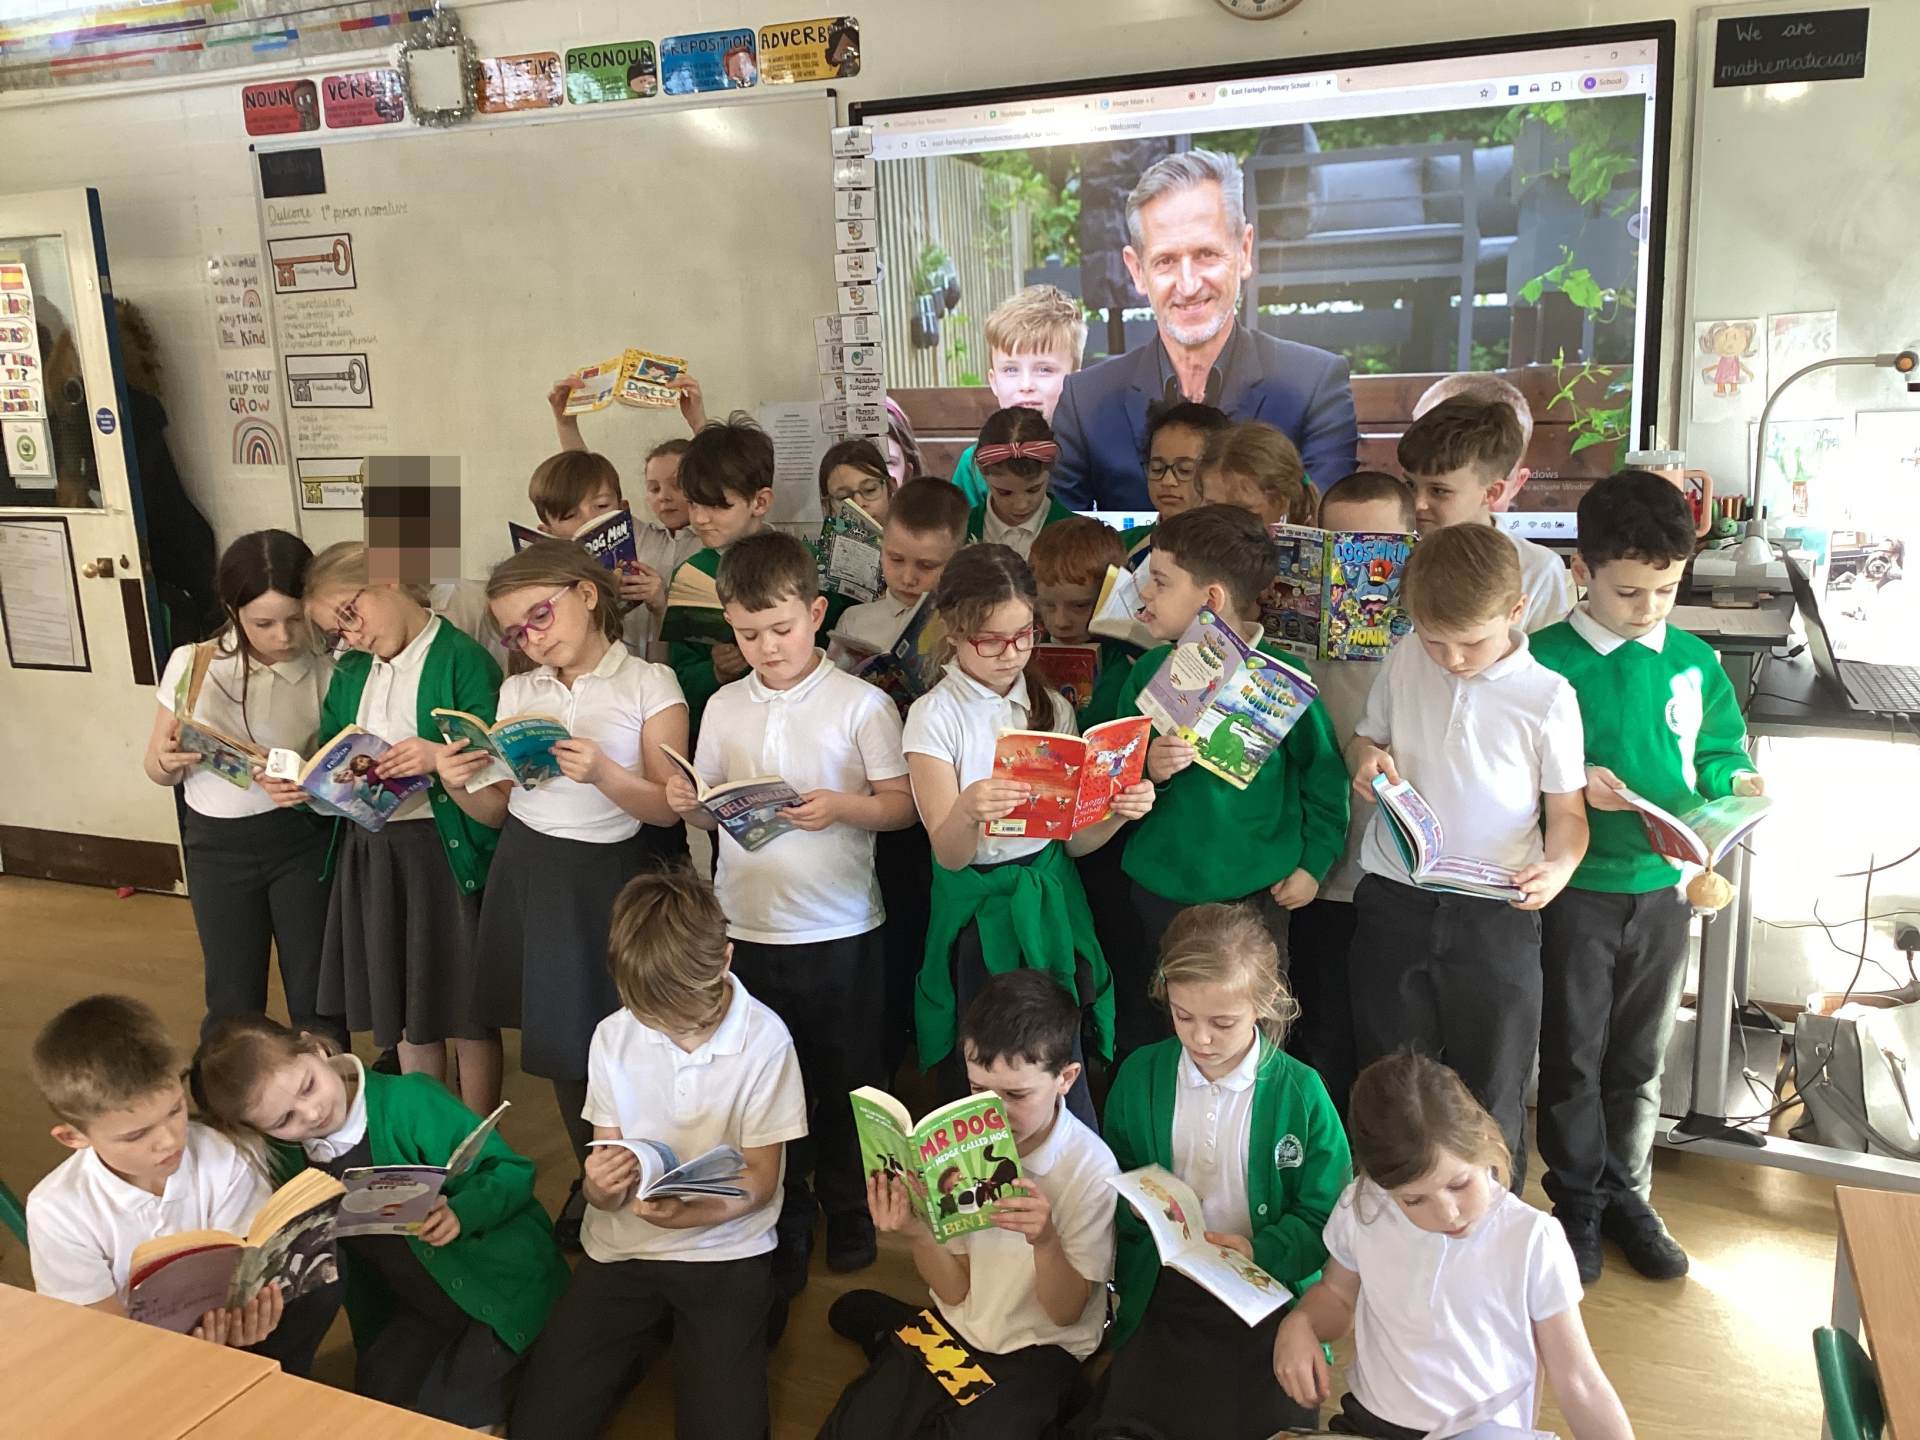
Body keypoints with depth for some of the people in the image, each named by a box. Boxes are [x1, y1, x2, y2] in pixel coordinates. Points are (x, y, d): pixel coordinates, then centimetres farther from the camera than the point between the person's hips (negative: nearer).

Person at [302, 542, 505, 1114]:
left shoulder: (462, 659, -11)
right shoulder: (350, 673, 11)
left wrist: (441, 759, -32)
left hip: (449, 852, -6)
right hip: (370, 853, 7)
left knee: (468, 1018, 6)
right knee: (405, 1012, 18)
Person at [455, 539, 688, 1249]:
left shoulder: (649, 684, -5)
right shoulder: (517, 693, 9)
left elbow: (668, 810, -9)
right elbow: (495, 811, 12)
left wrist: (603, 774, -25)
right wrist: (459, 785, -8)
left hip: (610, 877, -4)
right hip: (527, 874, 5)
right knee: (556, 1032, 13)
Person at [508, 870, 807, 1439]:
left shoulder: (765, 1040, -13)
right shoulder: (613, 1038, -2)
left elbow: (759, 1180, -7)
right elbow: (606, 1186, 3)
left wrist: (687, 1212, -26)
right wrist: (601, 1186, -22)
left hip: (723, 1248, -2)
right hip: (621, 1246, 3)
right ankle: (642, 1335, 16)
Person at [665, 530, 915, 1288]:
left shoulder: (860, 703, -7)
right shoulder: (724, 707, 5)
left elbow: (902, 803, -7)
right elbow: (712, 811, 11)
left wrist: (843, 807, -24)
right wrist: (689, 802, -11)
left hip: (841, 929, -3)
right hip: (748, 927, 3)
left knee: (845, 1080, 12)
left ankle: (849, 1210, 34)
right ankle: (786, 1222, 30)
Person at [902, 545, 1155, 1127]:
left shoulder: (1053, 708, 6)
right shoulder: (935, 716, -6)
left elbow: (1074, 840, 4)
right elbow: (949, 854, -15)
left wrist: (1116, 813, -17)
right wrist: (967, 811, -37)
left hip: (1050, 904, 3)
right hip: (977, 911, -3)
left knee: (1063, 1080, 2)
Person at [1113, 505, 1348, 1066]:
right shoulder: (1150, 671, -1)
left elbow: (1324, 771, 0)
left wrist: (1314, 862, -1)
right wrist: (1147, 770, -17)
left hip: (1254, 895, -3)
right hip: (1156, 889, 3)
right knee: (1143, 1042, 15)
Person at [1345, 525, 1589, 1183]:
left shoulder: (1548, 696, -7)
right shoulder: (1402, 666, 0)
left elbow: (1567, 810, 0)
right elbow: (1364, 739, 16)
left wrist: (1559, 865, -21)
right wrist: (1366, 759, -7)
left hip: (1495, 912, -2)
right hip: (1394, 900, 3)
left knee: (1492, 1094, 10)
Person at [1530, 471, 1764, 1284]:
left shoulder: (1695, 663, 3)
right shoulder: (1544, 660, -10)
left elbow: (1718, 759, 10)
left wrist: (1737, 785, -11)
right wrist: (1570, 784, -26)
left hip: (1664, 886, 4)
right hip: (1577, 888, -3)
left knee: (1638, 1058, 17)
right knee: (1573, 1056, 8)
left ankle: (1626, 1196, 34)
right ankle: (1577, 1202, 26)